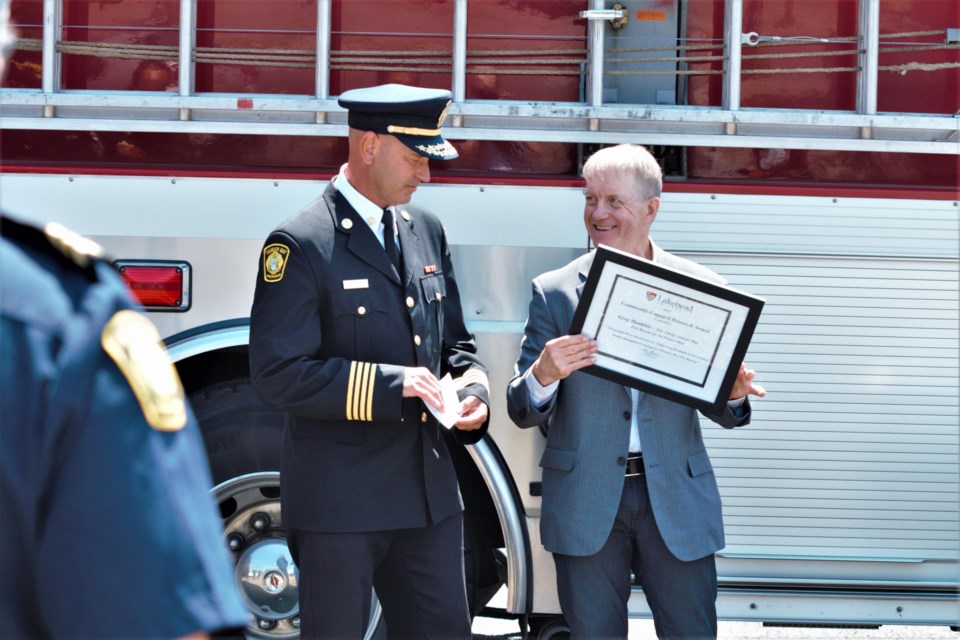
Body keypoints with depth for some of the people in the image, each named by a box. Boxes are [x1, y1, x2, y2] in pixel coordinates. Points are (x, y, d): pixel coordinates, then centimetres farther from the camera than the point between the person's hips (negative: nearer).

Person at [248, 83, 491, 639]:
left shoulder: (427, 230, 11)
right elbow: (278, 374, -18)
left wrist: (473, 389, -2)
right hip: (339, 502, -6)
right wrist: (390, 385, -23)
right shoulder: (302, 245, -12)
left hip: (429, 491, 7)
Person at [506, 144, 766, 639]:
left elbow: (722, 411, 5)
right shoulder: (554, 293, 1)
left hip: (676, 500, 0)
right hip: (585, 502, 0)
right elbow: (522, 412, -1)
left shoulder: (701, 288, 2)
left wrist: (735, 394, -18)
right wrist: (543, 374, -23)